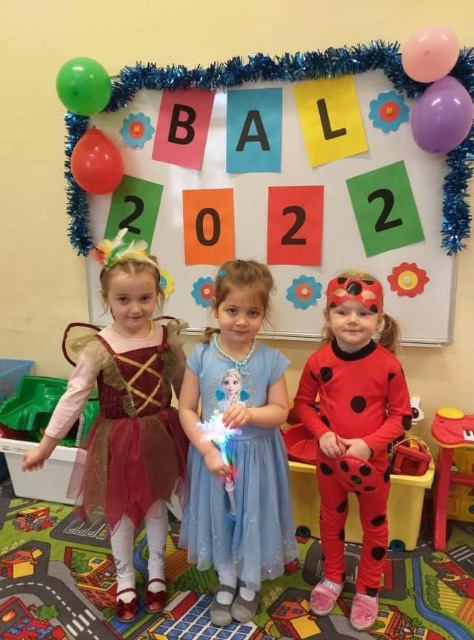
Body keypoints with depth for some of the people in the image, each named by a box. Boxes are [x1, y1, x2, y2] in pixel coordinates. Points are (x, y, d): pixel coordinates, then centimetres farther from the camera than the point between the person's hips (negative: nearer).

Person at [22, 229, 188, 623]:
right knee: (121, 511, 16)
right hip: (119, 439, -2)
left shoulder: (167, 337, -10)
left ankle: (156, 572, 44)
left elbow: (184, 385, 3)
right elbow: (73, 398, -12)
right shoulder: (98, 348, -17)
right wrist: (46, 445, -8)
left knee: (157, 505, 19)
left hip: (160, 434, 2)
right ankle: (125, 579, 41)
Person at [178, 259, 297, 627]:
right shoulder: (201, 356, -12)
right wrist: (207, 449, -16)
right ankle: (226, 583, 45)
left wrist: (250, 413, -27)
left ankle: (250, 586, 42)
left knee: (254, 519, 15)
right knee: (220, 518, 19)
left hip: (257, 456, -1)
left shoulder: (271, 360, -12)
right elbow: (187, 409, -7)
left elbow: (281, 411, -8)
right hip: (214, 454, 1)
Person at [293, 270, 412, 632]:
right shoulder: (319, 361, -14)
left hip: (373, 460, -1)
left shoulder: (388, 364, -19)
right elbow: (303, 403, -1)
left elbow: (402, 416, -11)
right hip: (330, 459, 2)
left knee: (375, 525, 18)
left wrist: (370, 443, -24)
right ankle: (333, 578, 45)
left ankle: (368, 589, 41)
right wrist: (321, 433, -17)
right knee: (331, 519, 22)